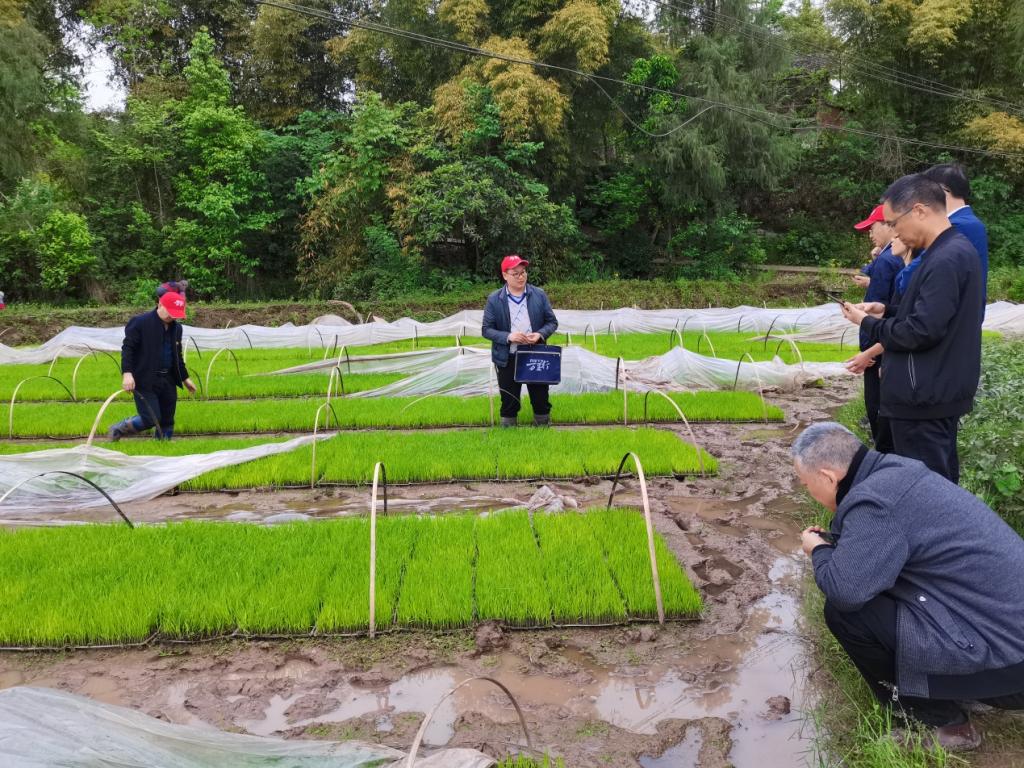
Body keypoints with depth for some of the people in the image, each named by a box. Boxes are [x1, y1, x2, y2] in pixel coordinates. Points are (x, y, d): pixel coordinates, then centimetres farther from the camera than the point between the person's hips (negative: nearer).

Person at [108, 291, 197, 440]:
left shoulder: (176, 328, 12)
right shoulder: (140, 322, -8)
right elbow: (127, 348, -11)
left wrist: (185, 378, 25)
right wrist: (127, 373, -22)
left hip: (168, 381, 7)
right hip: (145, 381, -7)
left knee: (167, 422, 7)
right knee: (151, 419, -11)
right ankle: (118, 429, 13)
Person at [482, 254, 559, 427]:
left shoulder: (539, 295, 0)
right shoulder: (494, 300, -5)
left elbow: (552, 322, 5)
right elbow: (487, 330, -4)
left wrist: (540, 334, -16)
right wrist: (508, 337, -20)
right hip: (507, 359, -1)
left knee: (541, 399, 10)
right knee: (509, 402, 7)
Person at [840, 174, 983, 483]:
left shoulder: (946, 260, -23)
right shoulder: (954, 250, 11)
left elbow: (922, 331, -25)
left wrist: (867, 323, -11)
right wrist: (888, 309, 7)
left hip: (925, 397, -10)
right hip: (939, 391, 10)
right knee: (940, 480, 19)